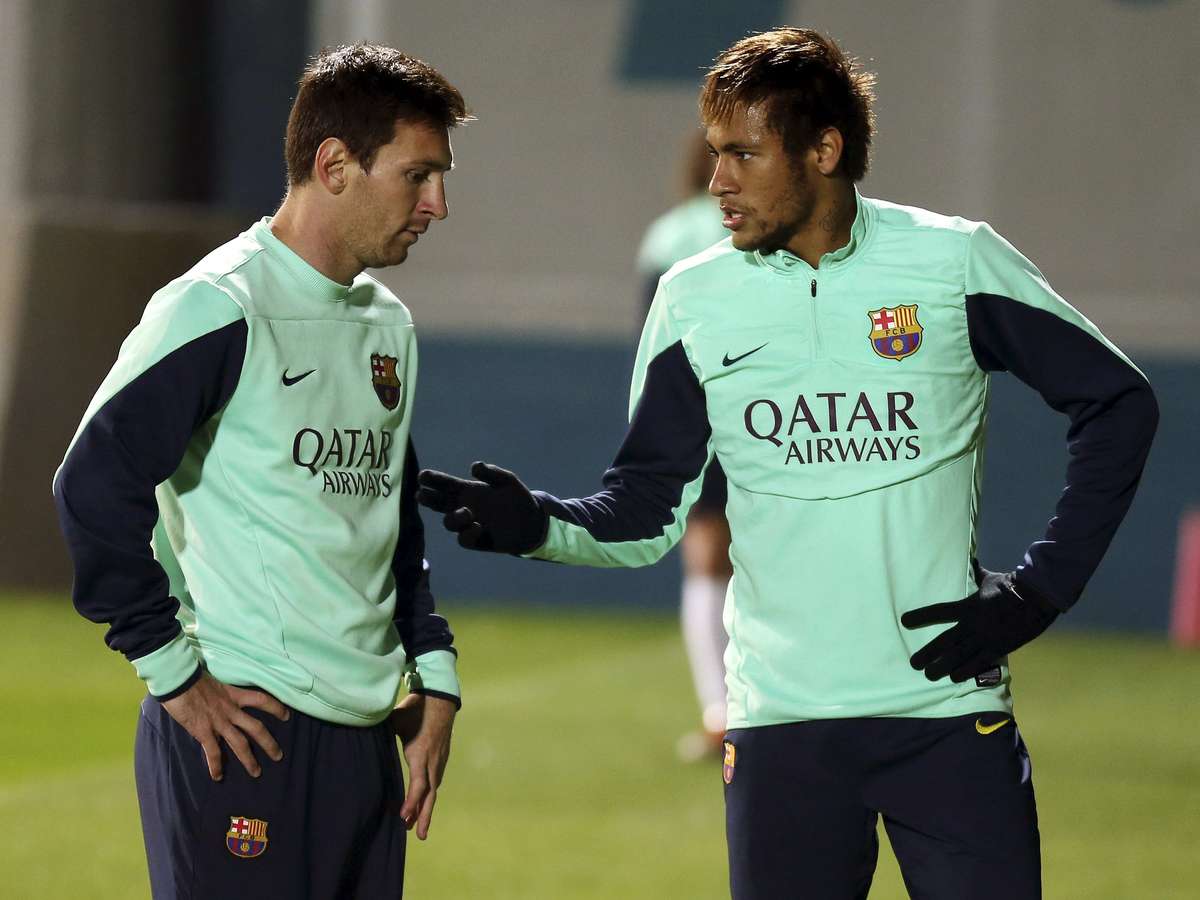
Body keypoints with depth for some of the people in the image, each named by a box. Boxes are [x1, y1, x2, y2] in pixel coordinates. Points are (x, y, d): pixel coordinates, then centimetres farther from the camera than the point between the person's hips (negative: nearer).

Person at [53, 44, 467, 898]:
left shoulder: (387, 324, 16)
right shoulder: (222, 309, -10)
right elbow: (96, 485, -16)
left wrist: (434, 675, 16)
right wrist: (174, 672, -14)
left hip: (364, 736, 8)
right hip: (242, 731, -8)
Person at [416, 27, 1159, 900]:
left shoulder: (954, 261, -2)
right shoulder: (694, 298, 5)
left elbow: (1118, 401, 5)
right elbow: (649, 509, 7)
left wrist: (1041, 587, -1)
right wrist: (537, 523, -13)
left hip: (951, 709, -2)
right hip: (783, 721, 2)